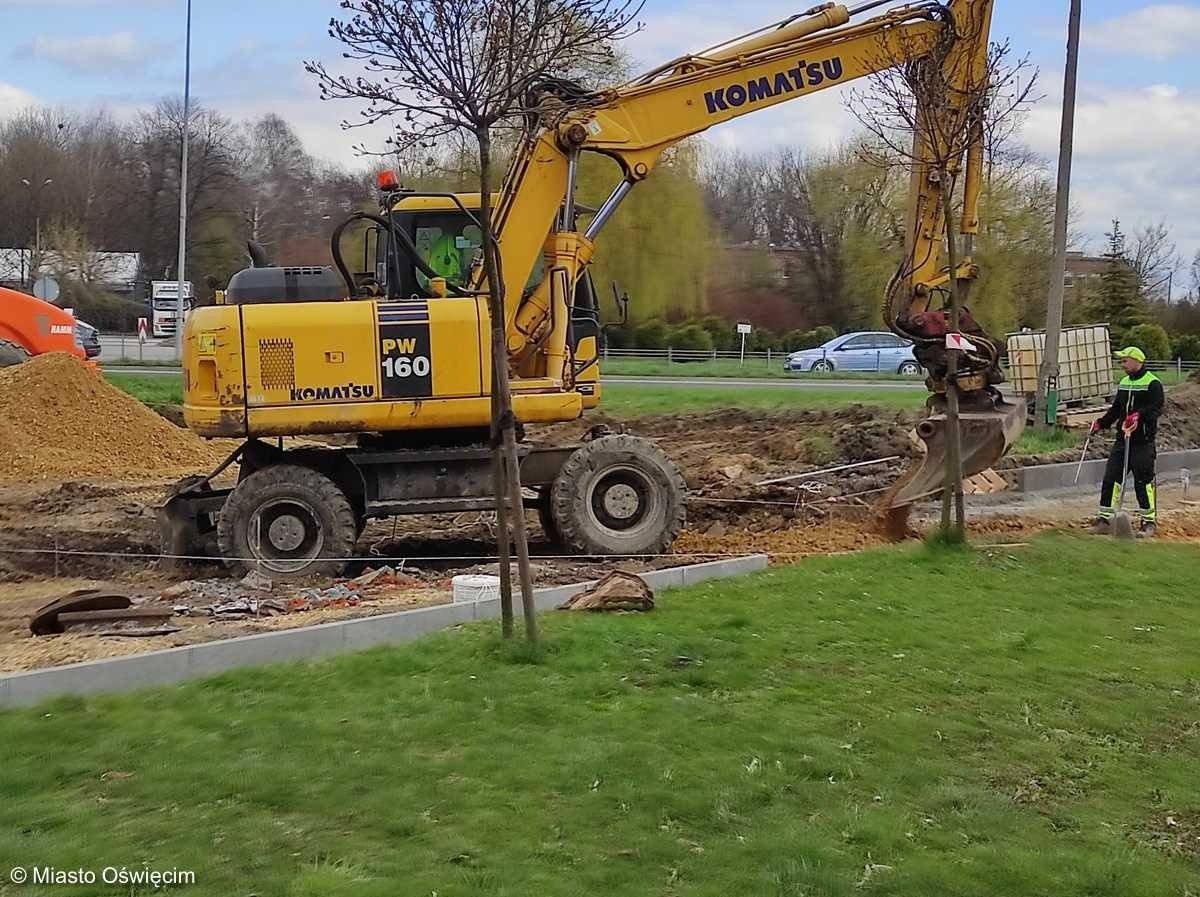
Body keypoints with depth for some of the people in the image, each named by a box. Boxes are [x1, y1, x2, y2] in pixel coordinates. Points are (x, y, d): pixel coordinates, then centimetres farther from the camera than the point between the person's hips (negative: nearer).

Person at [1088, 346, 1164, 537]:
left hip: (1143, 441, -7)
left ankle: (1149, 522, 10)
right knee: (1111, 478, 4)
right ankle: (1105, 519, 9)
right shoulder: (1123, 383, 16)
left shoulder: (1152, 383, -8)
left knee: (1144, 481, -1)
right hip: (1123, 439, 7)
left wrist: (1139, 416, -33)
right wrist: (1102, 423, 10)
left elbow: (1155, 409, -17)